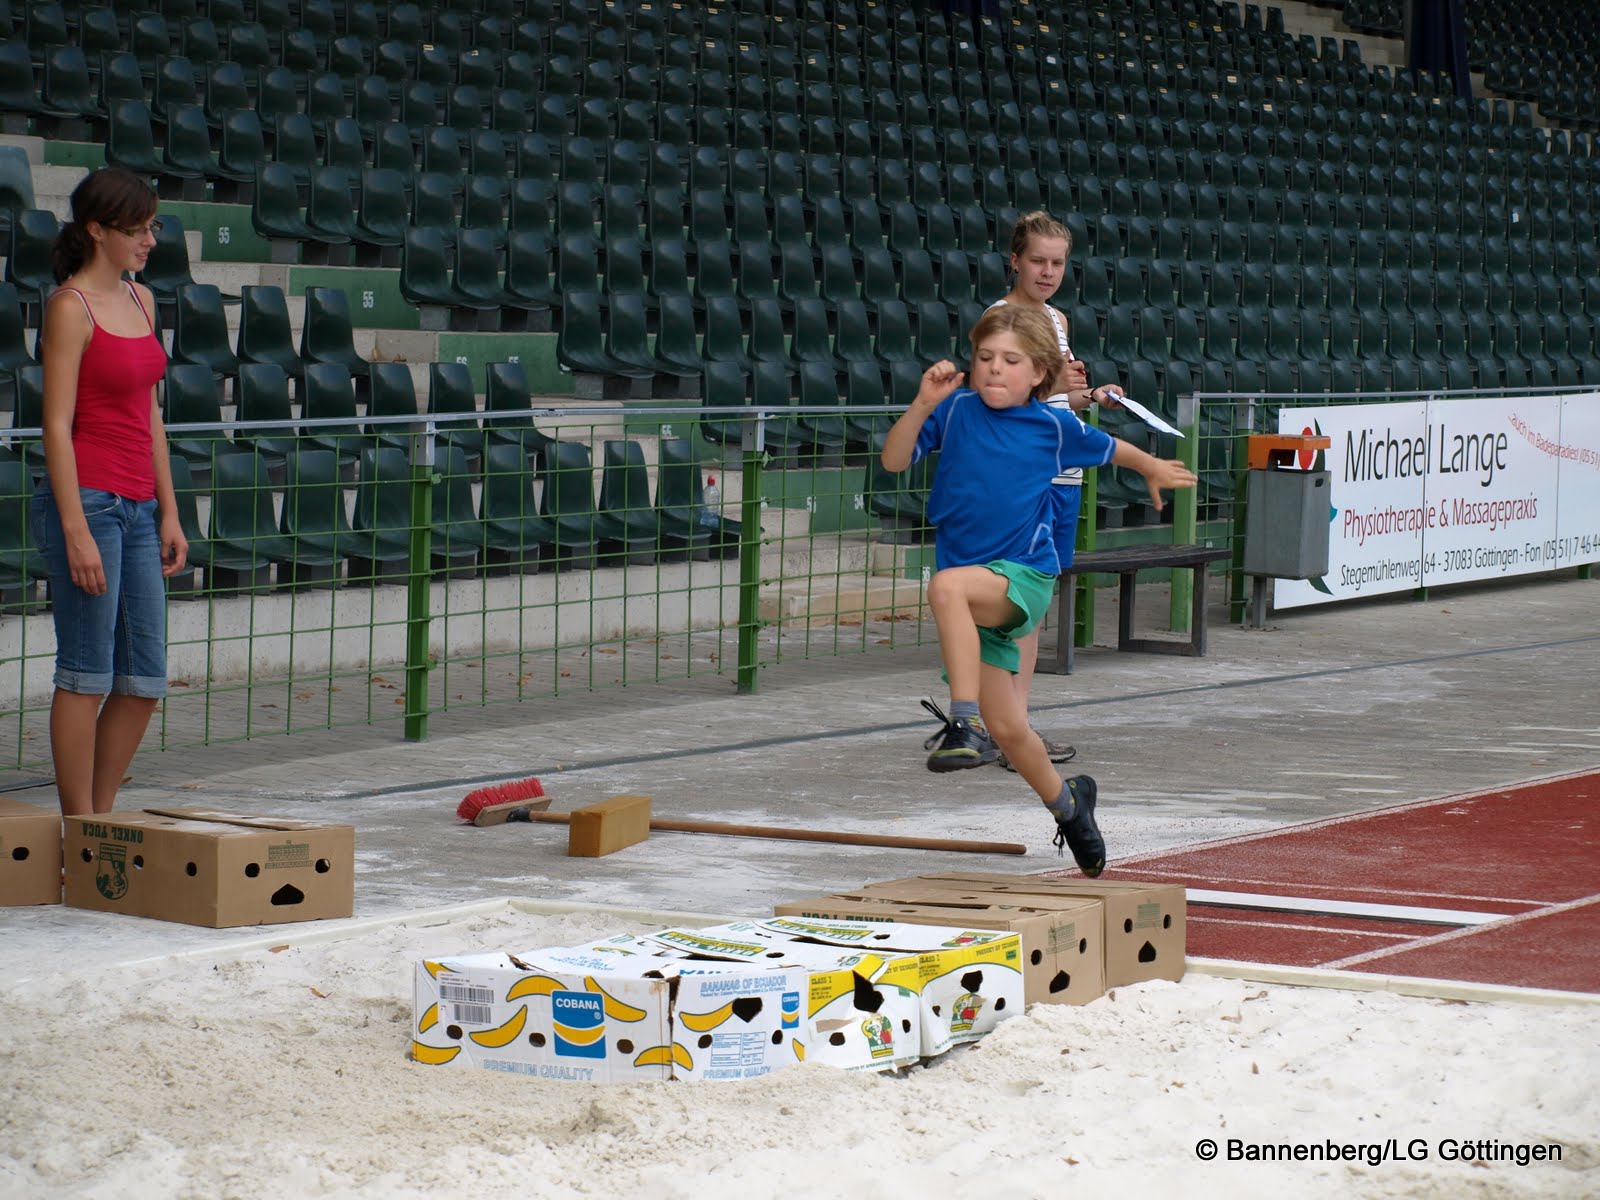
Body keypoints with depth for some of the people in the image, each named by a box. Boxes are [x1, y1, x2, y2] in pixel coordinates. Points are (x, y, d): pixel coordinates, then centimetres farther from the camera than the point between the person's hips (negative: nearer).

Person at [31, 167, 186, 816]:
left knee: (144, 681, 8)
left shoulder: (140, 301, 14)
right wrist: (76, 532, -18)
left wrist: (169, 513, 14)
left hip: (136, 506, 8)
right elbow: (57, 427, -13)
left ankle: (100, 821, 17)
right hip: (86, 499, -8)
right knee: (86, 677, -4)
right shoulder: (70, 307, -9)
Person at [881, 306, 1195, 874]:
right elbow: (893, 461, -9)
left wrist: (1152, 468, 36)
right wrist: (922, 405, -23)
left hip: (1025, 576, -3)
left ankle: (965, 722, -38)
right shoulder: (956, 408, 0)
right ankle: (1066, 802, 35)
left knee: (947, 587, -37)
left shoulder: (1053, 424, -1)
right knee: (1008, 730, 8)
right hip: (976, 591, 3)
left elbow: (1106, 447, 20)